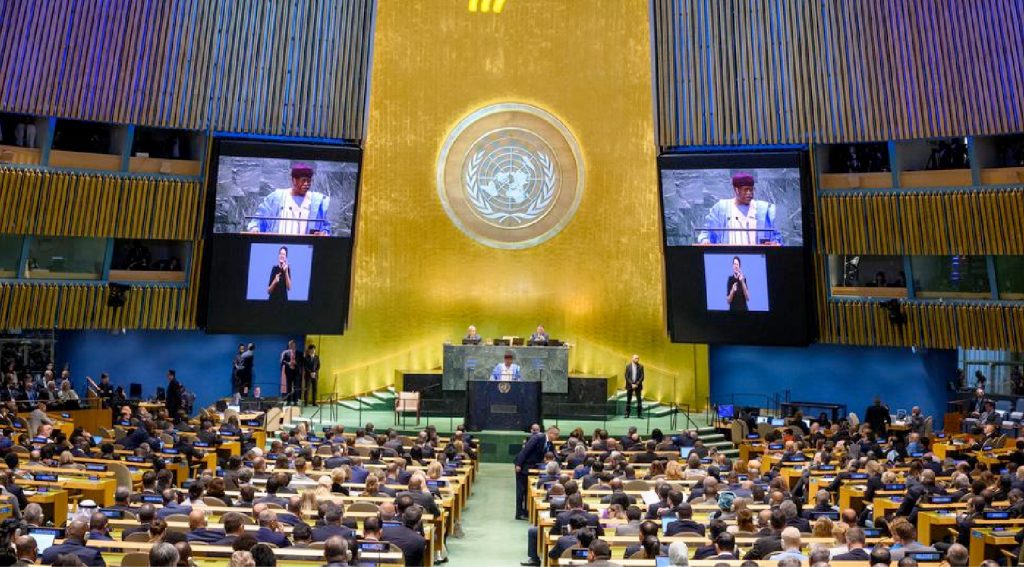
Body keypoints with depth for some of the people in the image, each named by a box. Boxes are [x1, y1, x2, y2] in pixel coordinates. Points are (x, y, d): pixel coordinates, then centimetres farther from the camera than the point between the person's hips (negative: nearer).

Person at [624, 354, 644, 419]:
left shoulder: (641, 366, 1)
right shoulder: (628, 366, 1)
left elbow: (642, 377, -2)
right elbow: (626, 377, -2)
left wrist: (637, 384, -12)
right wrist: (631, 384, -12)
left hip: (638, 385, 0)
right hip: (629, 385, 0)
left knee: (639, 400, -1)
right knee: (628, 400, 4)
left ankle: (639, 414, 5)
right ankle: (627, 414, 10)